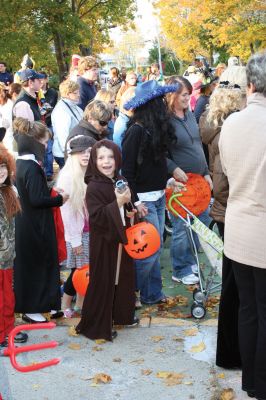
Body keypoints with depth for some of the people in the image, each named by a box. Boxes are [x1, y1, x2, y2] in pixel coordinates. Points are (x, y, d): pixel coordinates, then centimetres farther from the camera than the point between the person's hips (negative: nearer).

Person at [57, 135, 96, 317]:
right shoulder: (68, 177, -12)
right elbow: (67, 212, -11)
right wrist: (75, 240, -11)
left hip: (94, 231, 5)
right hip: (78, 233, -4)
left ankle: (81, 304, 25)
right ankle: (65, 304, 22)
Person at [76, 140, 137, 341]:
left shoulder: (120, 181, 4)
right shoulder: (94, 187, -18)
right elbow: (96, 217, -25)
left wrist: (132, 211, 0)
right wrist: (118, 203, -30)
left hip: (121, 237, 7)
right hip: (104, 240, -7)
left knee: (124, 277, 18)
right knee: (103, 282, 1)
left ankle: (122, 314, 37)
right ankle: (97, 325, 13)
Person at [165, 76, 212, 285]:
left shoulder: (190, 114, 8)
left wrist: (206, 173, 13)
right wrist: (174, 169, -24)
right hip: (180, 182, -8)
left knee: (203, 220, 15)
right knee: (182, 227, 1)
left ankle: (188, 260, 32)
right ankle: (180, 271, 17)